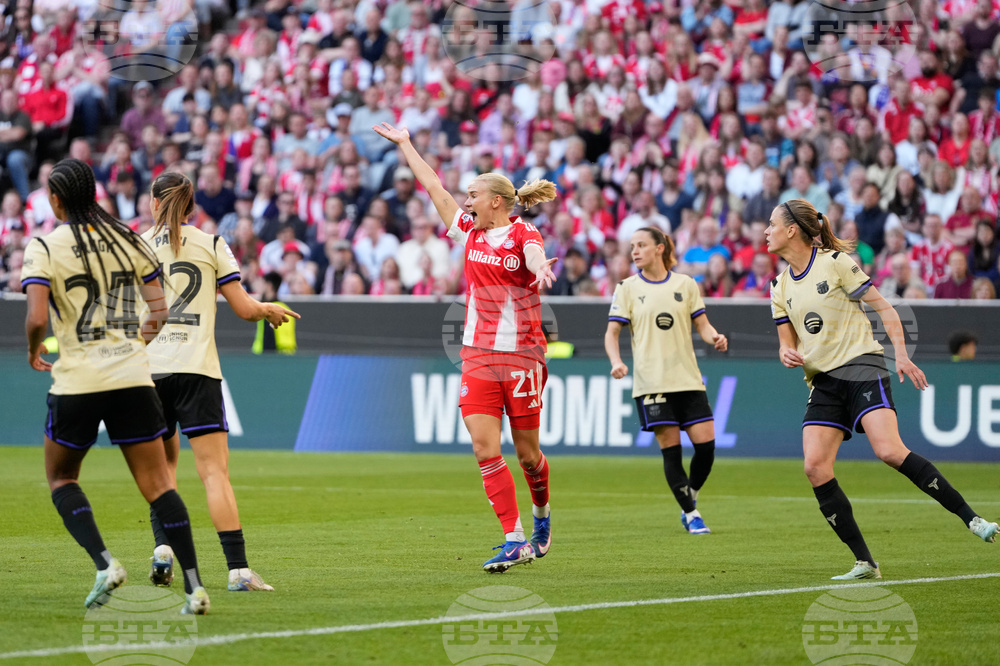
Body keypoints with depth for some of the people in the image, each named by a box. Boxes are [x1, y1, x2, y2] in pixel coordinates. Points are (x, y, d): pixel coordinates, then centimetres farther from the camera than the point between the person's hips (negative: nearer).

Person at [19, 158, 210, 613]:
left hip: (77, 382, -3)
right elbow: (160, 312, 7)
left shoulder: (45, 248, -5)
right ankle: (194, 586, -6)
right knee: (158, 485, 4)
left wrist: (33, 350, 6)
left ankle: (104, 563, -5)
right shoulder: (129, 240, 7)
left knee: (61, 478, 16)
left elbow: (37, 319, -15)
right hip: (133, 379, 3)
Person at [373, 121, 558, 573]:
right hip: (478, 356, 5)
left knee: (527, 453, 5)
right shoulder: (469, 232, 10)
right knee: (485, 450, -9)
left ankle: (541, 514, 35)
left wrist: (540, 270, -54)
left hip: (522, 356, -5)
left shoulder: (523, 235, -7)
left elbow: (535, 256, -30)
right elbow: (434, 187, 18)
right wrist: (404, 144, 25)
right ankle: (515, 541, -8)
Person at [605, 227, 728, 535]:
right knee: (671, 449, -5)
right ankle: (691, 515, 5)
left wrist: (715, 337, -12)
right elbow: (612, 332, 2)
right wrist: (616, 362, -16)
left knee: (706, 443, -6)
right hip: (651, 381, -2)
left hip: (688, 379, 2)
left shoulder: (685, 284, 8)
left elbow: (702, 325, 10)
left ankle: (691, 497, 19)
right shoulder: (627, 288, 4)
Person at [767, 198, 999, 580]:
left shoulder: (835, 262, -3)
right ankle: (865, 563, -8)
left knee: (889, 451, -25)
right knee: (815, 467, -13)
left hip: (862, 368, -6)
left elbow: (883, 308, -2)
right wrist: (787, 354, -4)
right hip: (823, 382, 6)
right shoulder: (781, 287, 14)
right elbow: (788, 343, 20)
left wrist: (901, 354, -13)